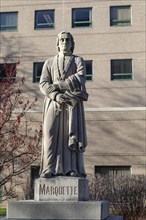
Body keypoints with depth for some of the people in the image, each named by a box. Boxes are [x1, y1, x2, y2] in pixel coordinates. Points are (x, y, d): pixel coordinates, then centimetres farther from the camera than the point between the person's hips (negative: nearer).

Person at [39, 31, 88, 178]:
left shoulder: (78, 61, 14)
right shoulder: (49, 63, 18)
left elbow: (80, 78, -7)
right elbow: (43, 84, 4)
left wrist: (58, 85, -13)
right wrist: (56, 95, -16)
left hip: (73, 102, -1)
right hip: (54, 102, 1)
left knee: (72, 135, -11)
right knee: (51, 133, -13)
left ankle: (73, 169, -11)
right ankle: (49, 170, -16)